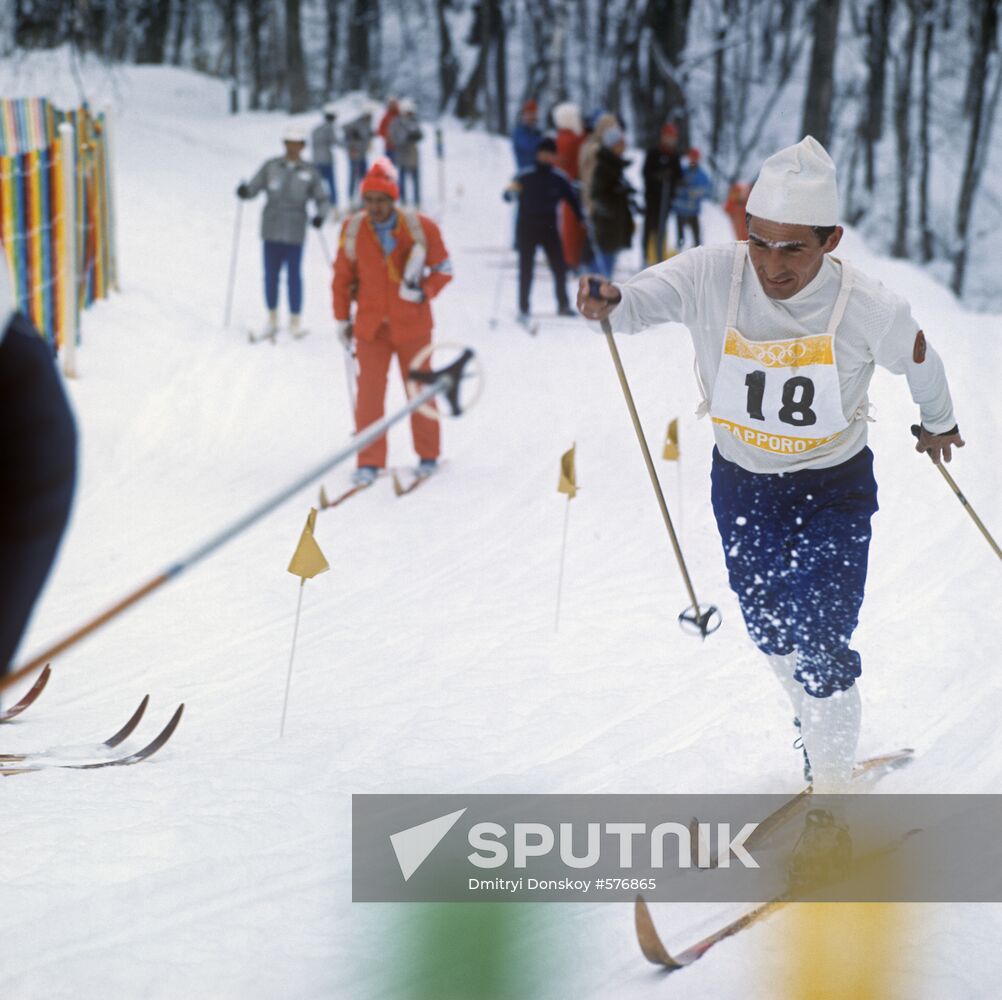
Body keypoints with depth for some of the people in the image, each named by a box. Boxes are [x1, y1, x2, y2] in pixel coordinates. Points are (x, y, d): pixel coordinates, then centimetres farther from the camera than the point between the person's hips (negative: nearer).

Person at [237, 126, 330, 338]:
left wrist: (320, 215, -13)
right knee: (271, 274, 4)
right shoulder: (270, 167, 6)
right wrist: (244, 192, -19)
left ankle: (296, 320, 11)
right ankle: (272, 317, 17)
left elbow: (322, 200, 7)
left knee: (294, 275, 0)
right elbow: (253, 187, 4)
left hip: (295, 233, -1)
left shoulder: (309, 172, 4)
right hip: (272, 230, 1)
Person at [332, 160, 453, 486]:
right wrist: (342, 318, 8)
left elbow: (443, 269, 0)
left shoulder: (419, 227, -9)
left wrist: (423, 291, -17)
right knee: (369, 392, -5)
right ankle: (369, 462, 0)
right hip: (370, 325, 1)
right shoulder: (353, 229, -4)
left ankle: (428, 455, 24)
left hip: (412, 324, -1)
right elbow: (342, 276, 7)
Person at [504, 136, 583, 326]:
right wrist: (511, 191, -33)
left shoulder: (559, 178, 1)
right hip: (526, 229, -2)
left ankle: (563, 305, 17)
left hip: (549, 228, 3)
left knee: (560, 267, 0)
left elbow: (572, 199, 11)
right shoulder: (524, 176, -7)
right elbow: (508, 196, -10)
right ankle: (523, 310, 1)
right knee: (526, 270, -5)